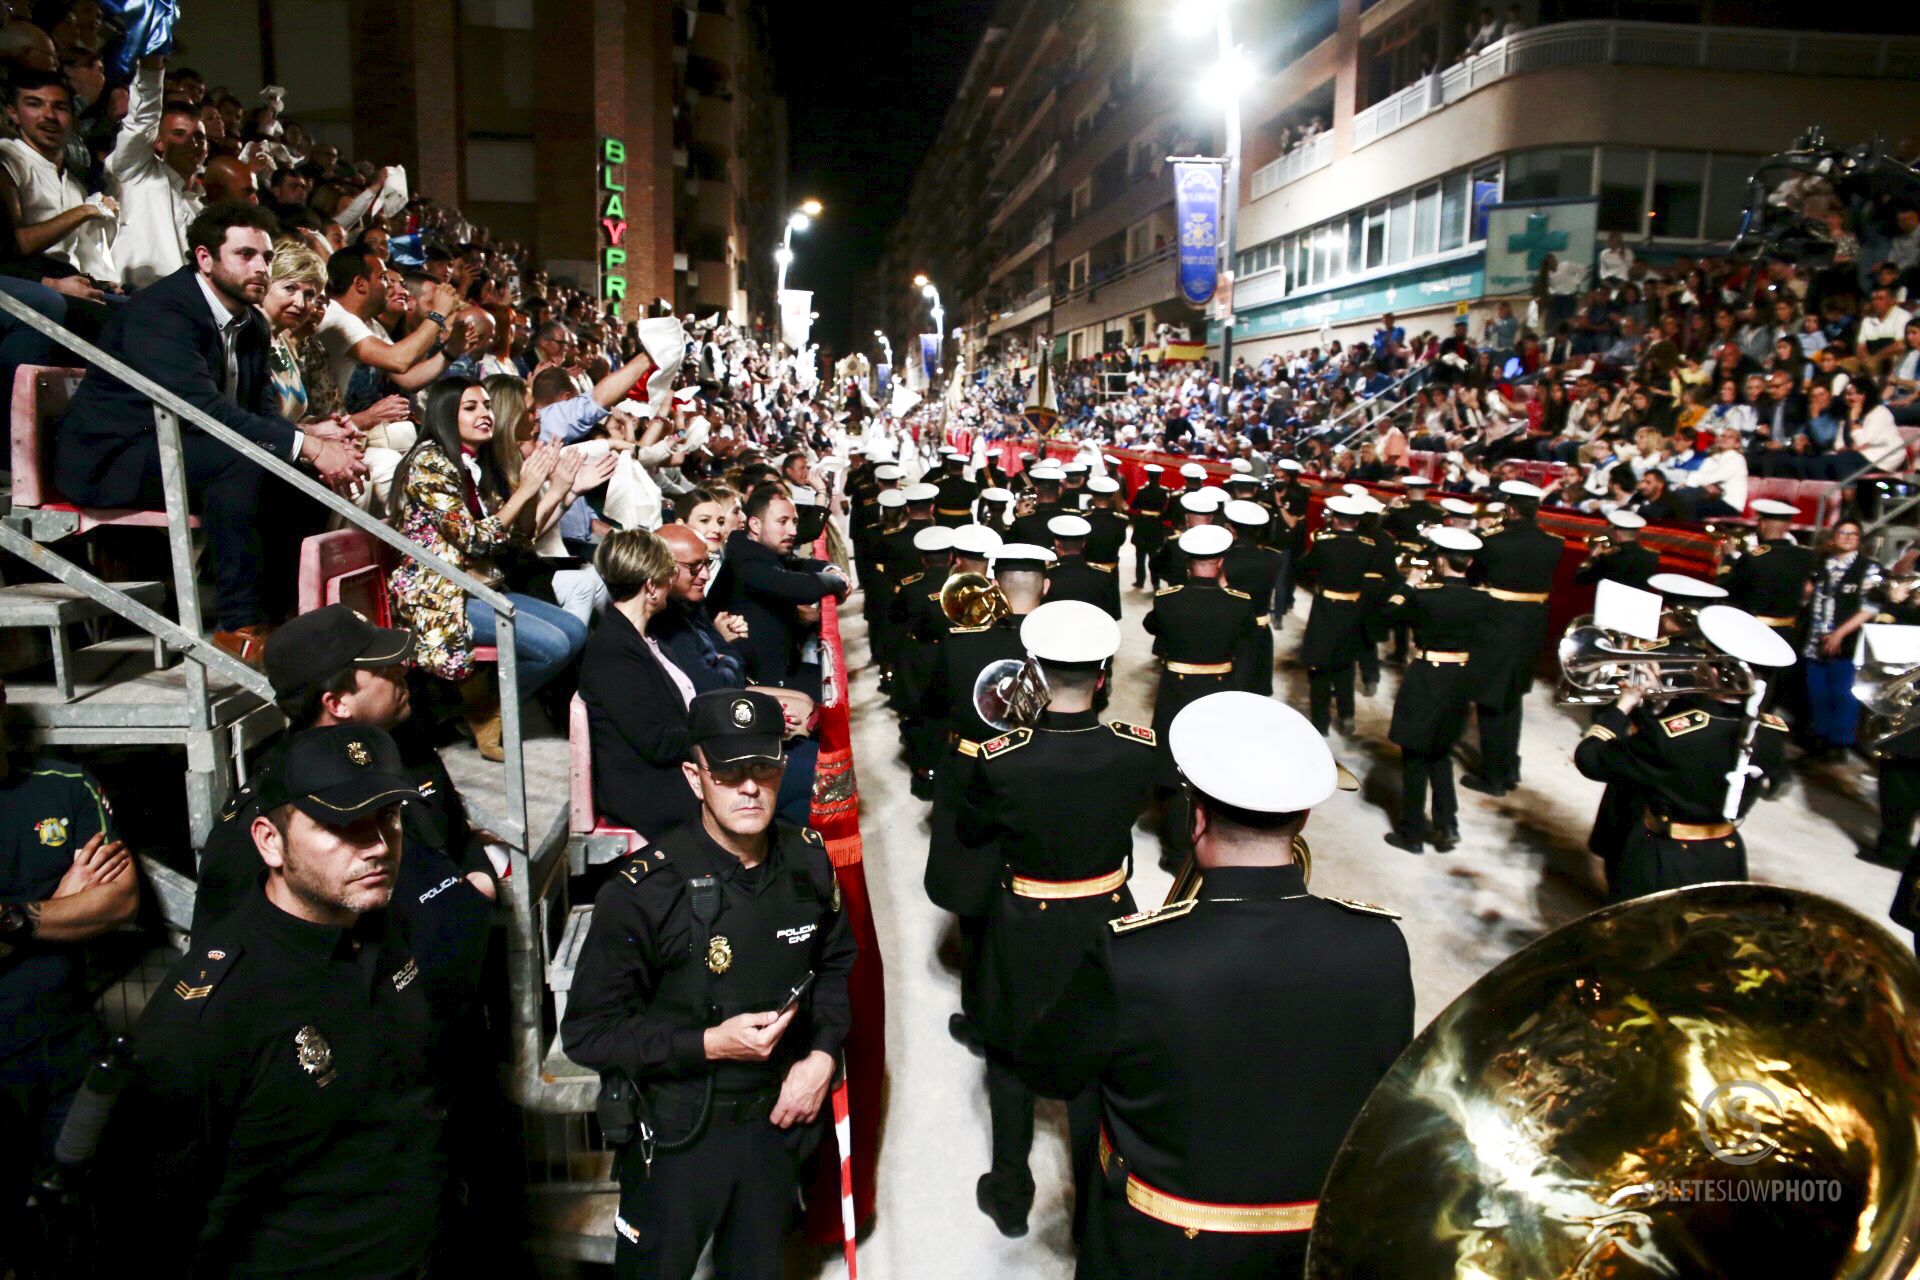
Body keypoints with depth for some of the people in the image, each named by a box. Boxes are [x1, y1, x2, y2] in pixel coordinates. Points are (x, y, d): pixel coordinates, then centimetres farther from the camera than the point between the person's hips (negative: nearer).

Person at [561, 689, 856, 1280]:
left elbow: (835, 963, 8)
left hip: (776, 1120, 4)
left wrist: (823, 1054, -6)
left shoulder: (807, 860, -9)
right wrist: (708, 1044, -26)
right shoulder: (642, 891, -24)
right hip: (677, 1135, -4)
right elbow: (588, 1032, -17)